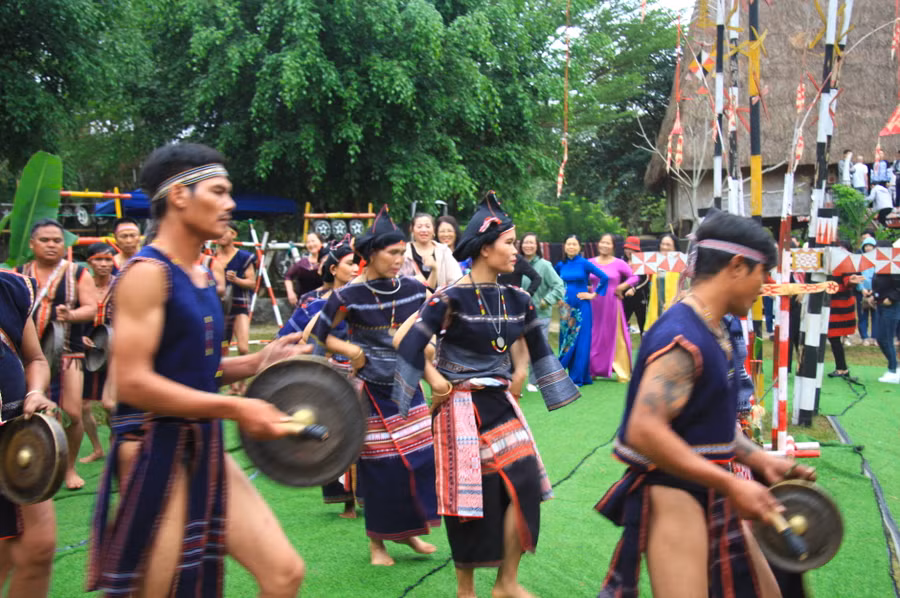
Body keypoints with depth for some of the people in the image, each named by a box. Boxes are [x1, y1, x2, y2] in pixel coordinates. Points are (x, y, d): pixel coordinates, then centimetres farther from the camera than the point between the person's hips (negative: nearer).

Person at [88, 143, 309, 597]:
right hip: (155, 453, -8)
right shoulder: (147, 271, -13)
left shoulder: (203, 276, 13)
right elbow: (132, 382, -22)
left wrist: (257, 362, 4)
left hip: (205, 449, 8)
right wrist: (235, 408, -21)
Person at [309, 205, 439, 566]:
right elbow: (319, 334, -3)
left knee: (421, 455, 3)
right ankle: (377, 542, 20)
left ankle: (407, 530, 24)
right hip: (372, 390, -4)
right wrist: (351, 350, -14)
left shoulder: (414, 289, -2)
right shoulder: (349, 296, -14)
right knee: (379, 466, 1)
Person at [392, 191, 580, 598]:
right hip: (462, 408, -5)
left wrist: (517, 375, 12)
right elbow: (408, 343, -14)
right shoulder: (452, 298, -16)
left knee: (523, 484, -3)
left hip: (500, 404, 5)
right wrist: (435, 381, -8)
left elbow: (532, 344, 22)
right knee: (466, 497, 2)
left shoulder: (516, 300, 3)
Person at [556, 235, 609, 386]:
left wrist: (593, 294, -7)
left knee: (581, 341, -4)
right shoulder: (561, 265, 7)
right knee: (566, 340, 6)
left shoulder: (584, 263, -5)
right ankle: (572, 375, 15)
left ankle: (578, 378, 0)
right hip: (566, 308, 4)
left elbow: (604, 277, -8)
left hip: (581, 307, -4)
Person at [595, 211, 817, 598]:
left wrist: (760, 460, 5)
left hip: (710, 492, 10)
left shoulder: (714, 332, 8)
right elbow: (644, 432, -33)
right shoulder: (683, 337, -23)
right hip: (672, 495, -10)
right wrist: (730, 483, -28)